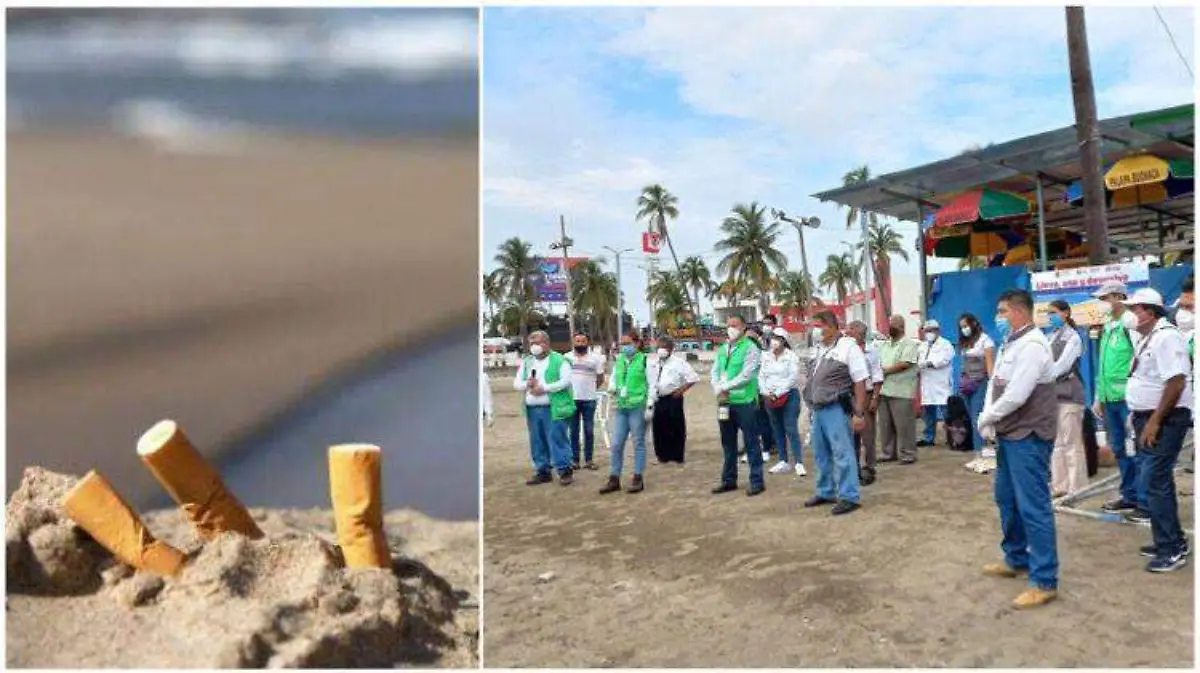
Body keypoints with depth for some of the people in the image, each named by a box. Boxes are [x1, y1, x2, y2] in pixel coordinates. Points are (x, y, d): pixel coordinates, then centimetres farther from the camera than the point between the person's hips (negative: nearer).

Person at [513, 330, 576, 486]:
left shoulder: (559, 360, -1)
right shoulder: (526, 362, 17)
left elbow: (566, 381, -12)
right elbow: (516, 383, 14)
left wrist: (544, 388, -17)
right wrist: (527, 384, -9)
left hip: (553, 409, -6)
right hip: (532, 409, 6)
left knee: (557, 440, -7)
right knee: (537, 442, 10)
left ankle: (565, 470, 1)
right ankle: (543, 471, 19)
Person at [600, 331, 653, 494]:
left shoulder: (645, 360, -5)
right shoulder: (619, 361, 11)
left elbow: (652, 384, -6)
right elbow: (613, 379, 22)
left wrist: (650, 405, -11)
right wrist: (612, 388, 0)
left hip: (638, 407, -5)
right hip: (621, 407, 5)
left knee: (638, 443, 4)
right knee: (616, 444, 6)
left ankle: (638, 479, 13)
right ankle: (614, 479, 15)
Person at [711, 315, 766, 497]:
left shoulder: (750, 348, -8)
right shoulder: (722, 349, 14)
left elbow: (746, 376, -17)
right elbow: (715, 372, 10)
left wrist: (724, 387, -14)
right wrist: (718, 390, -8)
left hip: (745, 402, -7)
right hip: (725, 402, 7)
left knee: (750, 443, -1)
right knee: (728, 444, 14)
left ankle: (757, 482, 7)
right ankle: (729, 480, 25)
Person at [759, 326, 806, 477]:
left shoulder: (791, 357, -4)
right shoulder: (766, 356, 10)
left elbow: (792, 378, -11)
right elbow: (761, 376, 8)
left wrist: (778, 393, -15)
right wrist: (765, 393, -7)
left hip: (788, 396, -5)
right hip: (770, 397, 5)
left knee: (791, 429, -8)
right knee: (777, 430, 9)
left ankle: (799, 463, -5)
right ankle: (783, 462, 16)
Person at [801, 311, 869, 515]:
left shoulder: (848, 347, -9)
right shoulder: (819, 349, 14)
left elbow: (860, 382, -12)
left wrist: (859, 414, -15)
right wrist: (812, 407, 14)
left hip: (836, 409, -8)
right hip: (818, 409, 8)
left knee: (842, 453, -4)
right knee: (821, 453, 15)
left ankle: (849, 496, 4)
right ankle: (826, 492, 28)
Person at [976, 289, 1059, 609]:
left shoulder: (1032, 345, -19)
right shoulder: (1008, 344, 13)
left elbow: (1016, 395, -24)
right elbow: (994, 384, 13)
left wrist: (986, 418, -9)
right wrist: (989, 419, -3)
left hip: (1028, 437, -10)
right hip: (1009, 434, 10)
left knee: (1033, 506, -6)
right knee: (1007, 499, 20)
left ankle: (1044, 581, 0)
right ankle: (1016, 559, 36)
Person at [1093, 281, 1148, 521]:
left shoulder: (1131, 324, -10)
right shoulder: (1107, 326, 15)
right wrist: (1099, 398, 20)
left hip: (1128, 399, -8)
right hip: (1110, 399, 8)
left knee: (1136, 450, -4)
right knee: (1120, 450, 14)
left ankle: (1146, 503, 3)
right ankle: (1130, 496, 25)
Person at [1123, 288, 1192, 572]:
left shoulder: (1166, 336, -17)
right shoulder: (1148, 338, 14)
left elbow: (1176, 382, -25)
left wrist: (1155, 422, -24)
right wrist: (1139, 418, 18)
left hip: (1164, 420, -10)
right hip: (1148, 419, 10)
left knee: (1156, 483, -9)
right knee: (1159, 481, 16)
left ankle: (1171, 550, -2)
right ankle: (1173, 542, 26)